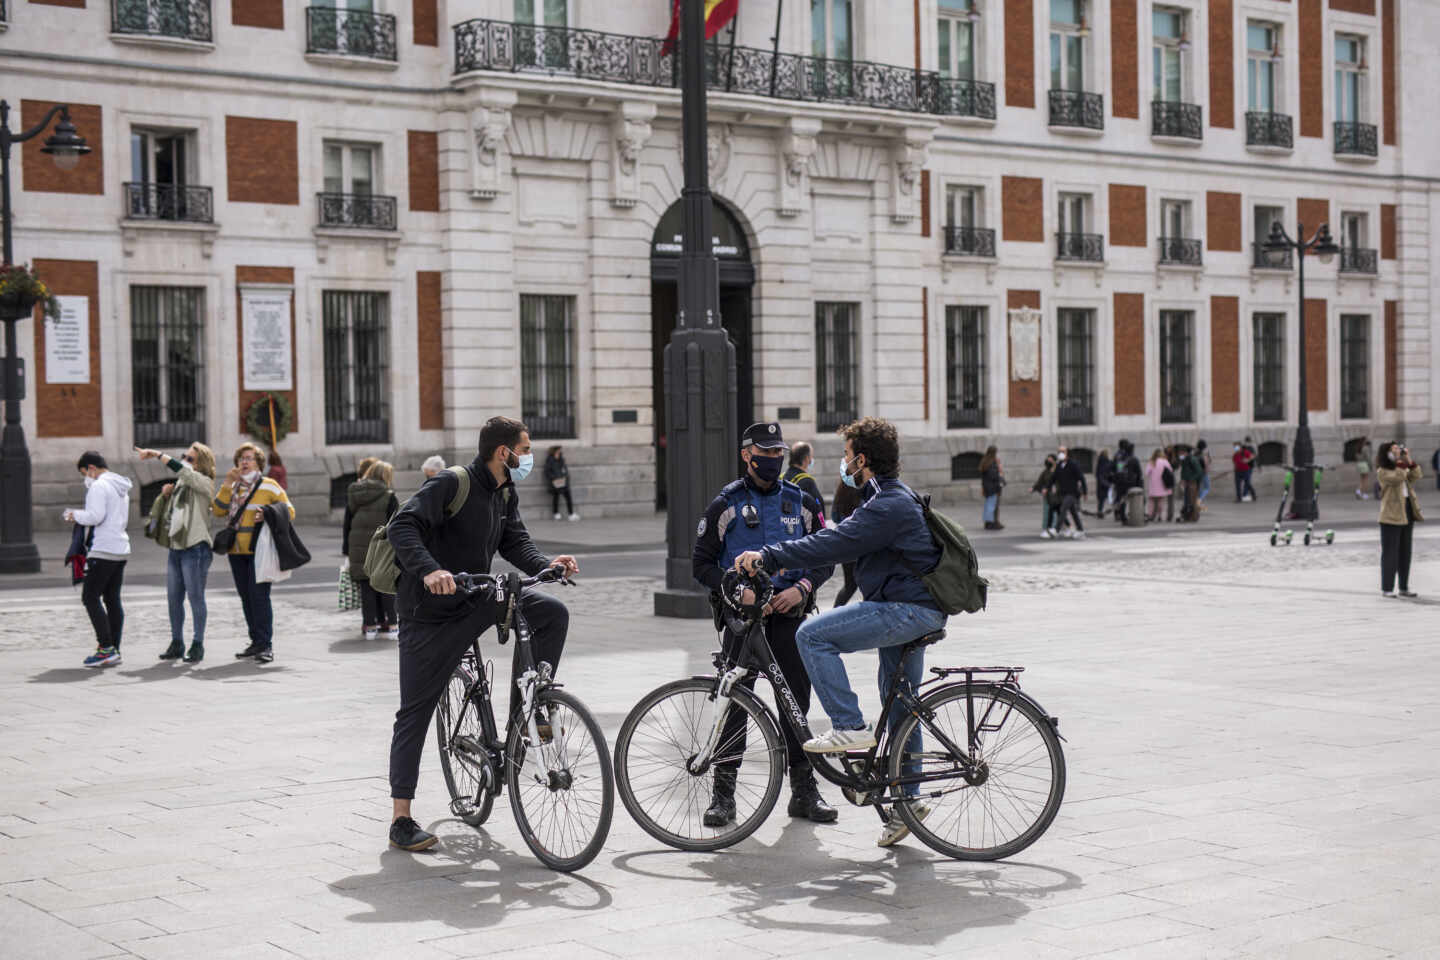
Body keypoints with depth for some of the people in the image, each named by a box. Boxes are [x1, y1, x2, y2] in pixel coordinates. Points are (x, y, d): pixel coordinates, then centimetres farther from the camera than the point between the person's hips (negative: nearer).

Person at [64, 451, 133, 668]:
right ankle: (114, 650, 8)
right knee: (113, 599, 9)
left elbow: (95, 516, -20)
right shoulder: (121, 488, 19)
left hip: (104, 551, -9)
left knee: (90, 597, -6)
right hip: (121, 549, 9)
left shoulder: (99, 486, -10)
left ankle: (106, 648, -12)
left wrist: (75, 515, -1)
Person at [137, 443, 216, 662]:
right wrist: (164, 494, 4)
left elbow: (182, 470, -24)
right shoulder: (179, 484, 16)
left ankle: (197, 645, 4)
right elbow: (160, 510, 24)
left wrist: (157, 454, -20)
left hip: (195, 548, -8)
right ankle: (177, 644, 19)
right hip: (175, 549, 8)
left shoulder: (204, 483, -6)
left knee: (196, 598, -3)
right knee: (174, 599, 10)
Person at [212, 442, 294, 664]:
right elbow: (218, 510, 3)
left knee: (259, 595, -12)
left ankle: (266, 645, -10)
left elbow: (289, 511, 0)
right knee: (246, 596, 8)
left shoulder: (269, 486, 1)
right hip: (236, 551, 6)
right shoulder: (233, 487, 15)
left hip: (259, 550, -6)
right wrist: (227, 485, -5)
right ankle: (256, 641, 17)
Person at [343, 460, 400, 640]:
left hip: (359, 548, 3)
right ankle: (391, 625, 6)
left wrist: (346, 549, 15)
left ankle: (370, 626, 7)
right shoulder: (388, 497, -5)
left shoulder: (352, 495, 9)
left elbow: (346, 525, 11)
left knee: (366, 586, 7)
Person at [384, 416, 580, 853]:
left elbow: (515, 541, 3)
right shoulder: (451, 484, -18)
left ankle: (522, 716, 1)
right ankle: (401, 820, 3)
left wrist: (547, 564, -18)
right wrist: (429, 570, -43)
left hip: (476, 601, 7)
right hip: (430, 614, -7)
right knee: (415, 713, -3)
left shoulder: (507, 495, 8)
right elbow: (403, 526, -26)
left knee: (552, 613, -10)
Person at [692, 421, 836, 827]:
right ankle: (724, 791, 2)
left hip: (790, 612, 2)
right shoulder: (727, 504, 2)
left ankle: (804, 790, 14)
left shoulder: (801, 502, 9)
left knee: (796, 701, 5)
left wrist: (801, 588, -7)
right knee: (735, 700, -6)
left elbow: (826, 557, 11)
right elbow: (702, 562, 1)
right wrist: (739, 591, -13)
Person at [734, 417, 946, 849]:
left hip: (907, 610, -11)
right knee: (900, 707, 15)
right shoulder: (894, 498, 17)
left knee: (812, 634, -14)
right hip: (913, 609, 11)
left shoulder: (888, 507, -17)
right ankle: (907, 800, 22)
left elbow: (832, 545, -26)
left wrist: (767, 557, -25)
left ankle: (850, 727, -12)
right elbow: (839, 541, 22)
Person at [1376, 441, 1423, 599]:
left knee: (1405, 553, 11)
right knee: (1390, 553, -5)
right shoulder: (1382, 471, -8)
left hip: (1407, 514, 8)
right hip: (1391, 516, -8)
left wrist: (1409, 460, -2)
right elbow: (1397, 478, -23)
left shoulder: (1403, 467, 17)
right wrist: (1401, 462, -17)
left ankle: (1404, 587, 18)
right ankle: (1386, 588, 0)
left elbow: (1415, 477, 5)